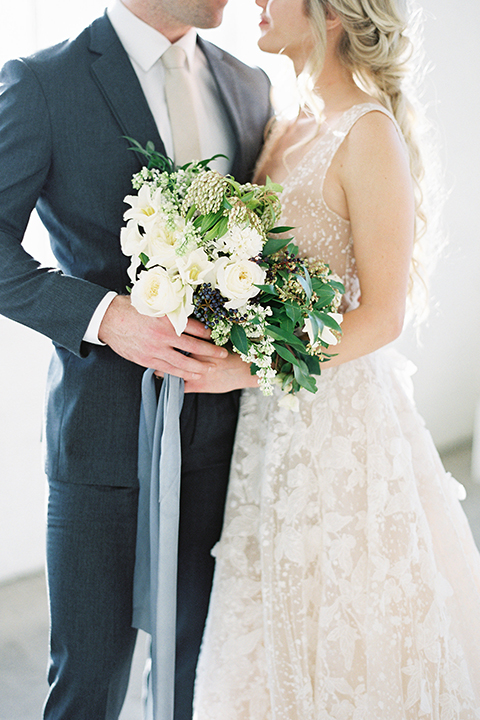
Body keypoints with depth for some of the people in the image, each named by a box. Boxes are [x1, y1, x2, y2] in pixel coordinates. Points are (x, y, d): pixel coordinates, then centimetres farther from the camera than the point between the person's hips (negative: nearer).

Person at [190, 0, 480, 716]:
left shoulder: (368, 133, -15)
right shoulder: (287, 130, 9)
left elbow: (381, 316, -18)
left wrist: (244, 370, -22)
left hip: (338, 411, -7)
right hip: (273, 415, 7)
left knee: (338, 639, 7)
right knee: (274, 642, 16)